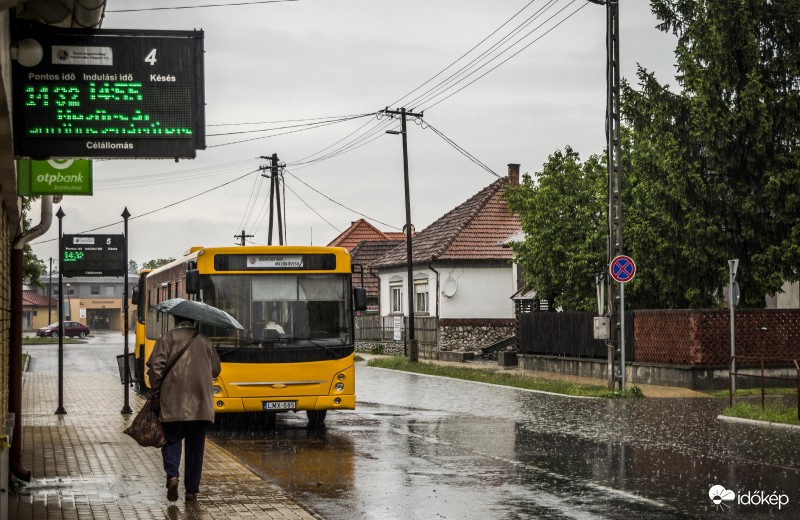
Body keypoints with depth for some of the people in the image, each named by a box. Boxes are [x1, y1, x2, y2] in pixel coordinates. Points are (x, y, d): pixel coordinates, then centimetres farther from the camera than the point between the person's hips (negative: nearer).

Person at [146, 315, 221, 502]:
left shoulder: (168, 338, 1)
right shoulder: (205, 341, 12)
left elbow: (155, 366, -7)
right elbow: (215, 369, 16)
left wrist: (156, 388, 5)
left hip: (173, 402, -2)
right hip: (200, 403, 2)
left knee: (171, 438, 8)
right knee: (195, 445, 9)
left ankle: (172, 475, -16)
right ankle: (192, 490, 10)